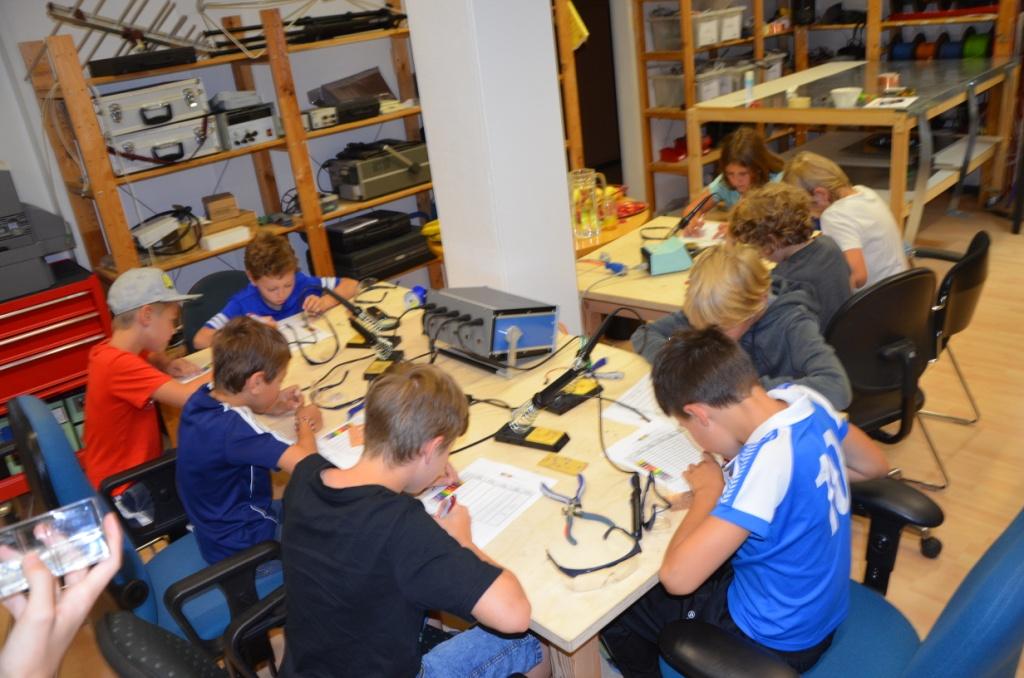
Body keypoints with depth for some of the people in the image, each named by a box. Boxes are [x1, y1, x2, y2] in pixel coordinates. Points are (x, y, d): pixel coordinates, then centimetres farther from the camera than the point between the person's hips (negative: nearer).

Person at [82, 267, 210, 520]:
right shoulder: (119, 364, -28)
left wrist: (168, 365, -1)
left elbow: (150, 356, 22)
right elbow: (186, 397, -38)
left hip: (126, 469, 8)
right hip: (128, 492, -8)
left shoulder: (113, 350, -1)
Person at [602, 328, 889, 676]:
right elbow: (874, 465, 8)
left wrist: (707, 492, -20)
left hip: (777, 641, -8)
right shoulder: (804, 398, -13)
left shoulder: (765, 460, -35)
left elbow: (677, 577, -35)